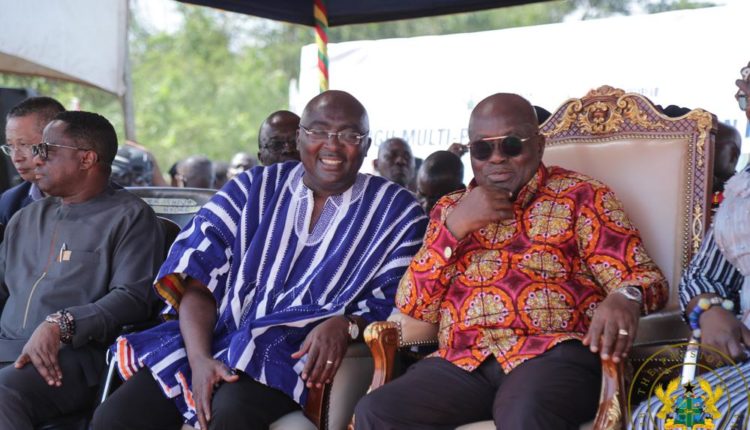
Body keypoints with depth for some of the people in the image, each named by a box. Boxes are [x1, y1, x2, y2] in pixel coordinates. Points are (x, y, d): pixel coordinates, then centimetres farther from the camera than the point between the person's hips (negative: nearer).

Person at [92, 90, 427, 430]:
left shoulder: (396, 212, 8)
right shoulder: (254, 189, 12)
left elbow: (392, 304, 2)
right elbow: (198, 280, 3)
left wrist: (345, 325, -20)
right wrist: (199, 359, -14)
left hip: (302, 354, -3)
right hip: (218, 336, 3)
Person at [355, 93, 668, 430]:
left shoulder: (580, 195, 11)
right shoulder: (450, 208, 21)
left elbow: (643, 275, 3)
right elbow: (414, 306, 12)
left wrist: (625, 298, -21)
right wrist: (455, 226, 0)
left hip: (554, 351, -4)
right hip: (462, 362, 4)